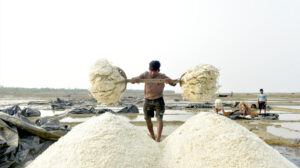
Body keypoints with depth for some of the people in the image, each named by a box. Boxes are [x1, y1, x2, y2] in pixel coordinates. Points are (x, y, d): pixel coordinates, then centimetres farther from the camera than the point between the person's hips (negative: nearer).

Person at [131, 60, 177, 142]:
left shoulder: (162, 76, -11)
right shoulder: (145, 75, -7)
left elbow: (174, 83, -21)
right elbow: (133, 80, -13)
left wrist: (170, 81, -45)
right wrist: (135, 79, -39)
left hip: (159, 100, -3)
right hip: (148, 100, 3)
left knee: (159, 118, -14)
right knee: (147, 119, 10)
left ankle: (158, 139, -17)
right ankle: (152, 137, 28)